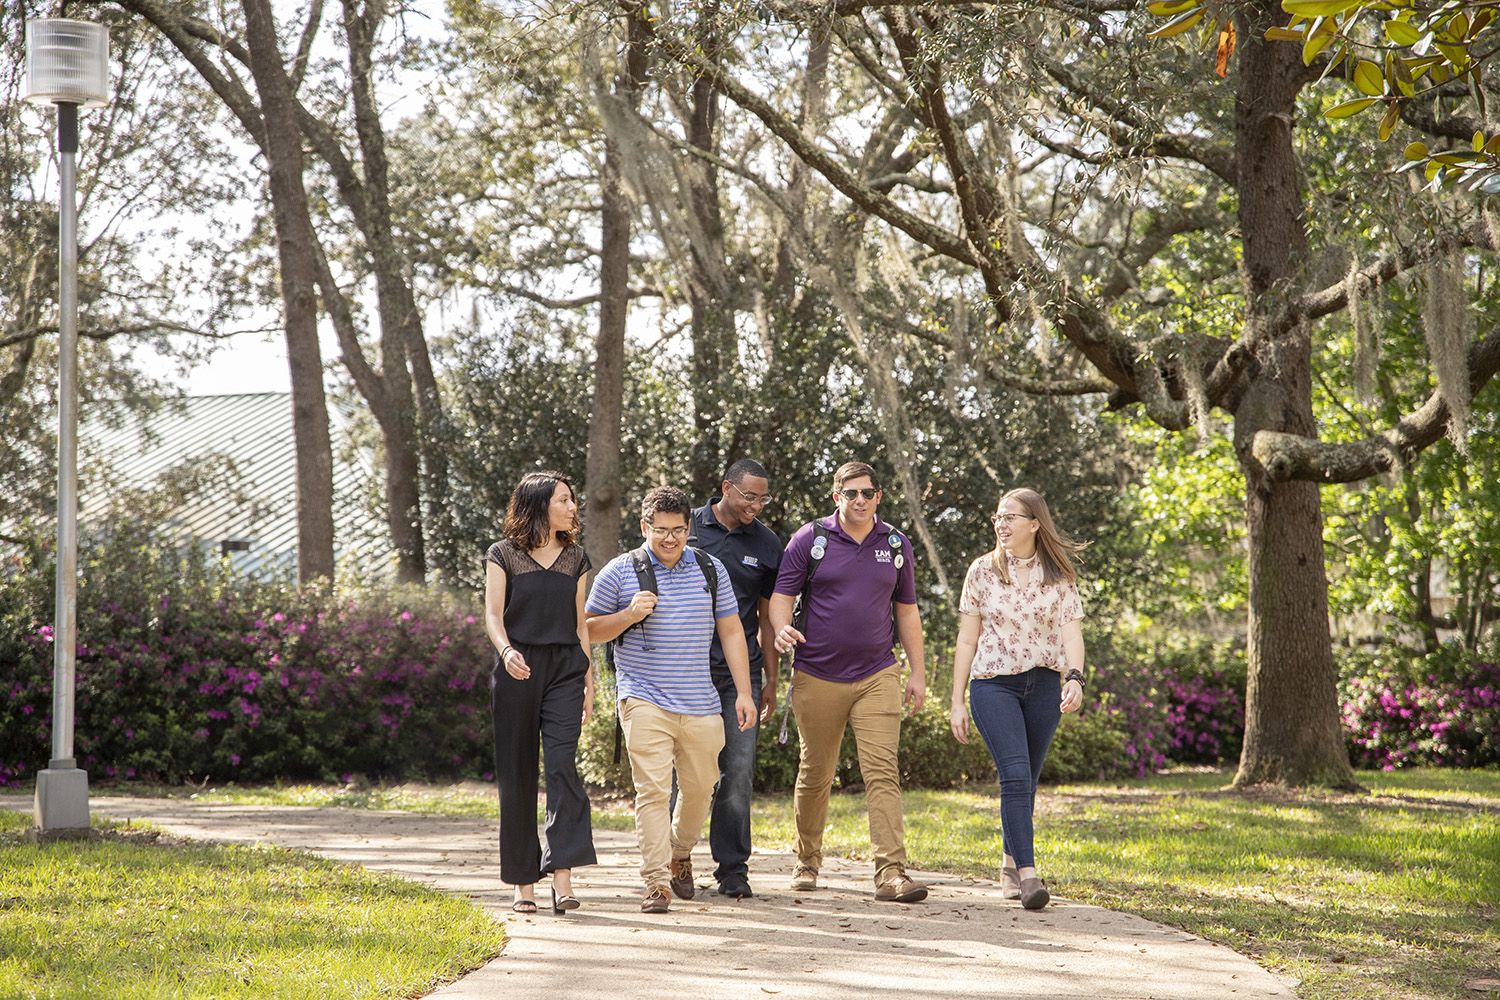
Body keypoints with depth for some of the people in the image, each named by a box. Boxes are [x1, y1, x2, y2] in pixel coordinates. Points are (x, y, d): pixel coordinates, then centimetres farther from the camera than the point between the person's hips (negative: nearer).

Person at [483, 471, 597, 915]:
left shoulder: (574, 558, 14)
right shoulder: (504, 555, 3)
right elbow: (493, 615, -5)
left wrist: (589, 683, 14)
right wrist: (506, 650, -26)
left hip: (565, 669, 2)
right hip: (518, 671, -2)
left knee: (563, 765, -15)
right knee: (517, 775, 1)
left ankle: (562, 878, -20)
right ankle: (524, 883, 11)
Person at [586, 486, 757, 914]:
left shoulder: (710, 569, 10)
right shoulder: (619, 572, 1)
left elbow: (731, 631, 13)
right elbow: (589, 630, 6)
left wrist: (743, 692, 6)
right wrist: (629, 616, -13)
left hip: (701, 703, 3)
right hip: (645, 701, -3)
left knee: (700, 787, 11)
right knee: (652, 790, -12)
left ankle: (679, 853, 38)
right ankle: (656, 883, -11)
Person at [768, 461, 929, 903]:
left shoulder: (896, 545, 9)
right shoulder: (810, 539, 0)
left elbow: (907, 611, 16)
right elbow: (782, 596, -1)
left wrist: (918, 672, 12)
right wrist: (782, 630, -23)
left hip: (877, 676, 1)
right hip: (818, 677, -1)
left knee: (882, 771, -11)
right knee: (815, 774, 9)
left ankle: (891, 872, -16)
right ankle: (807, 861, 28)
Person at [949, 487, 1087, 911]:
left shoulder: (1059, 575, 5)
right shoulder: (983, 571, 4)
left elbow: (1071, 632, -3)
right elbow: (967, 639, 6)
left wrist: (1075, 677, -22)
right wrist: (957, 701, 3)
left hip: (1043, 684, 2)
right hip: (993, 682, -2)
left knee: (1027, 780, 8)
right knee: (1015, 775, -16)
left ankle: (1011, 865, 25)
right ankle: (1027, 875, -22)